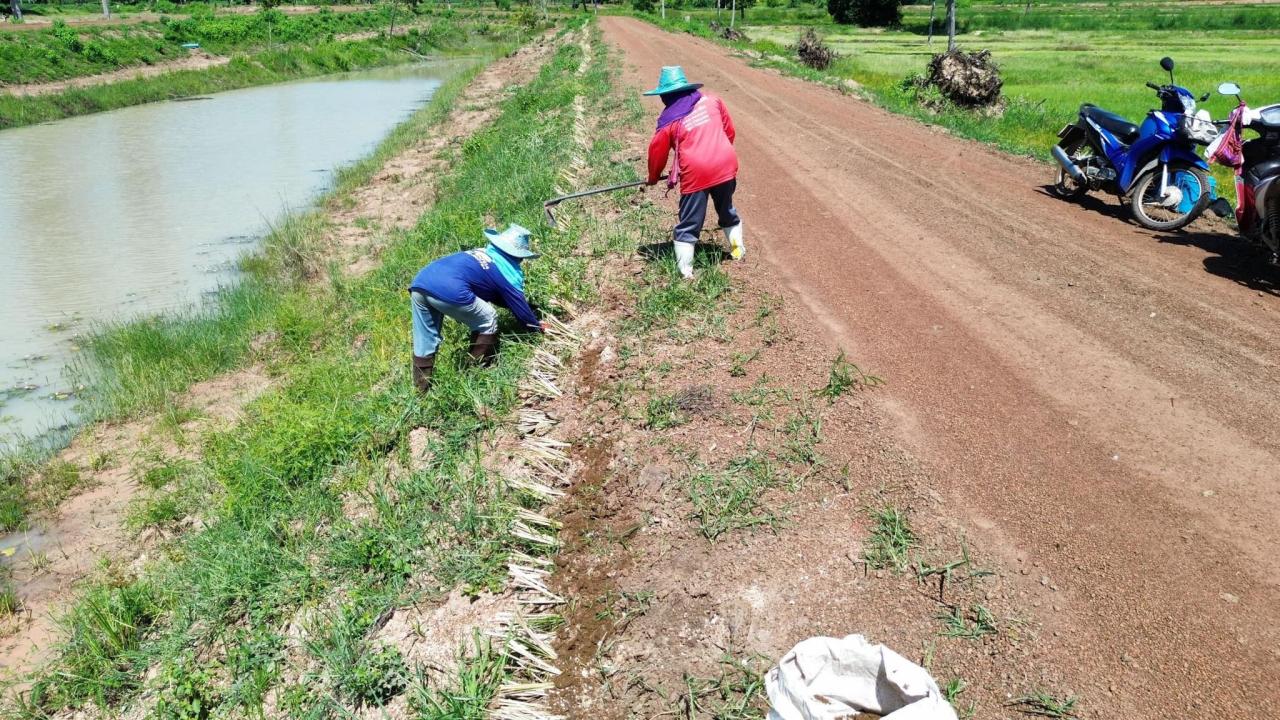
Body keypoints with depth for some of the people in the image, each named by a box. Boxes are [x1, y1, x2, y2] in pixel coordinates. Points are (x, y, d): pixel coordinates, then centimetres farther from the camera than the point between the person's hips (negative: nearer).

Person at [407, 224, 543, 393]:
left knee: (424, 341, 21)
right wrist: (538, 326, 37)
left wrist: (528, 307, 50)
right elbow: (520, 307, 20)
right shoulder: (510, 273, 12)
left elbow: (495, 295, 45)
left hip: (419, 282, 8)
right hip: (449, 290, -8)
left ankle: (422, 387, 26)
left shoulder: (485, 252, 34)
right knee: (488, 321, 13)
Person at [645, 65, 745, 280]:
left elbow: (657, 153, 7)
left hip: (696, 174, -4)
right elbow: (729, 131, 13)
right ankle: (737, 249, 41)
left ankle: (685, 272, 0)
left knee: (688, 225, 3)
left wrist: (653, 178, 25)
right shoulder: (712, 100, 7)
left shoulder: (669, 120, -1)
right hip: (725, 166, 4)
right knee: (727, 211, 28)